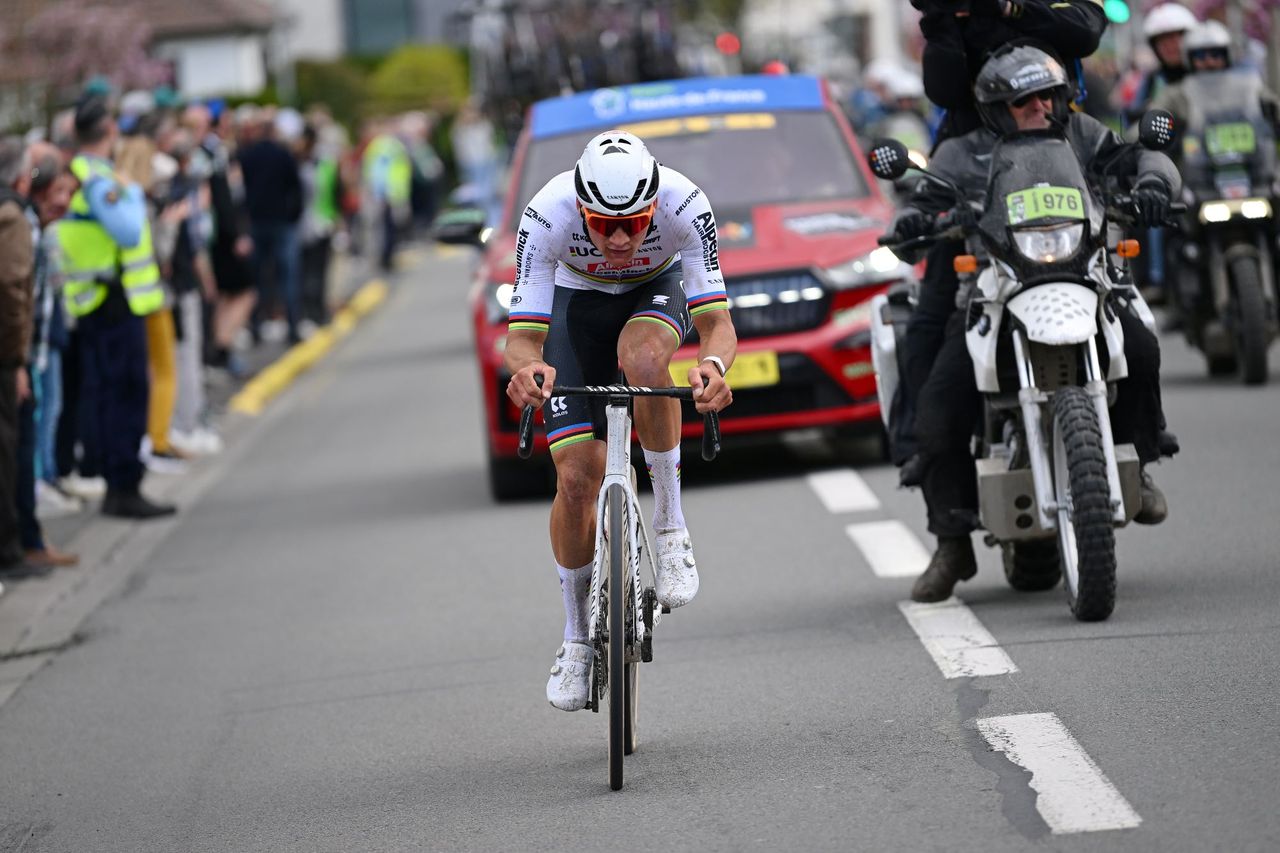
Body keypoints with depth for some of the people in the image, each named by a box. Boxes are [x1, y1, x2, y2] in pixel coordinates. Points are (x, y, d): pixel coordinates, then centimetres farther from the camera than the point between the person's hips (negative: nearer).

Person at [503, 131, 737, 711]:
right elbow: (522, 335, -35)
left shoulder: (685, 206, -35)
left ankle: (670, 527, -21)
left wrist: (714, 365, -59)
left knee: (644, 357, -38)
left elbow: (717, 322, -36)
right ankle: (578, 637, 9)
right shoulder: (547, 216, -36)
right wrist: (526, 366, -58)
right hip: (577, 298, 0)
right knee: (576, 478, -10)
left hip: (658, 289, 0)